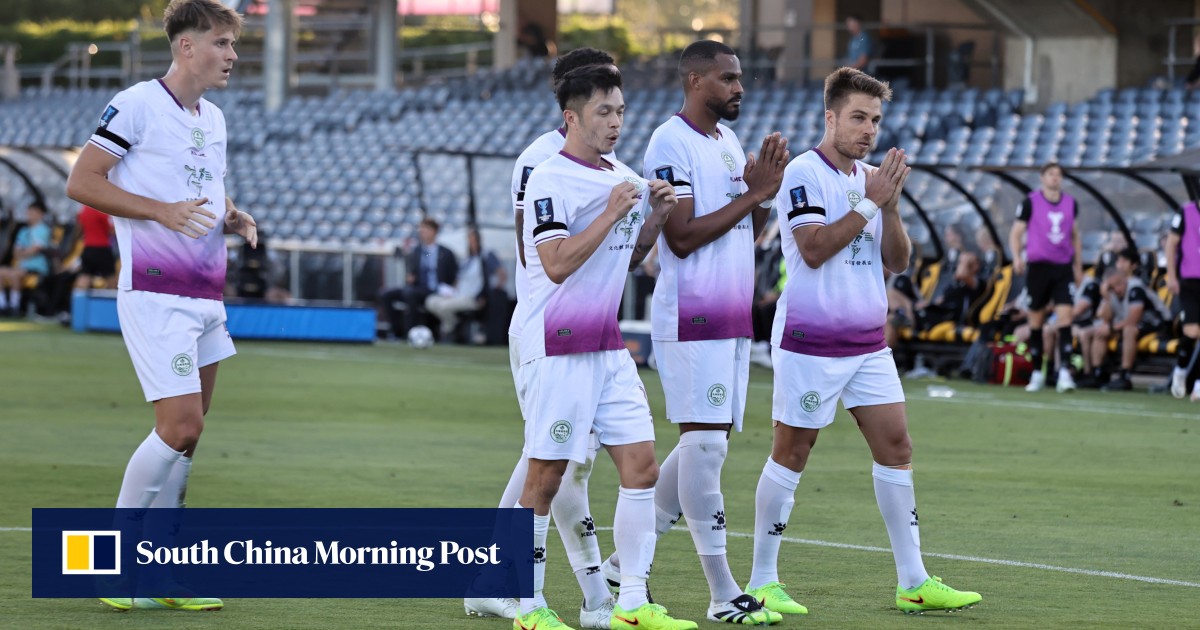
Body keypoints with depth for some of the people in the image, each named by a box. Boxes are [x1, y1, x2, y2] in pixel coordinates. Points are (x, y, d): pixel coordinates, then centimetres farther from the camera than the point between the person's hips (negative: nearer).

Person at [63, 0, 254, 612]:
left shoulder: (213, 119, 16)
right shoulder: (137, 104, -8)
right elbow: (82, 181, -10)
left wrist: (235, 217, 8)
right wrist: (161, 211, -19)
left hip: (206, 296, 8)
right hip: (155, 291, -8)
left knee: (185, 436, 6)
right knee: (180, 427, -14)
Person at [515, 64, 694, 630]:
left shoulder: (624, 179, 13)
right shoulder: (550, 180, -12)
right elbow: (557, 263, -21)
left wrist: (656, 217, 6)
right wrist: (613, 212, -21)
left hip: (607, 346, 8)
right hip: (557, 349, -8)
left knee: (641, 466, 1)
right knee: (546, 477, -2)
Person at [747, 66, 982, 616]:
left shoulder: (872, 178, 12)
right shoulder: (803, 173, -10)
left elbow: (897, 261, 10)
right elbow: (814, 249, -20)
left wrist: (891, 206, -6)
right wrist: (869, 203, -18)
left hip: (868, 341, 7)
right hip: (810, 341, -7)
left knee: (896, 448, 2)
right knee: (790, 455, 0)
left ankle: (913, 582, 6)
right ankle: (762, 581, 8)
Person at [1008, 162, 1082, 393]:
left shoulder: (1071, 203, 8)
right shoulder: (1030, 202, -2)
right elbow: (1016, 233, 1)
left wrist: (1078, 267, 20)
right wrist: (1017, 257, -16)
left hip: (1063, 268, 2)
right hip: (1038, 267, -2)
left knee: (1065, 317, -12)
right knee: (1036, 320, 4)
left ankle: (1064, 372, -16)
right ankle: (1037, 373, 15)